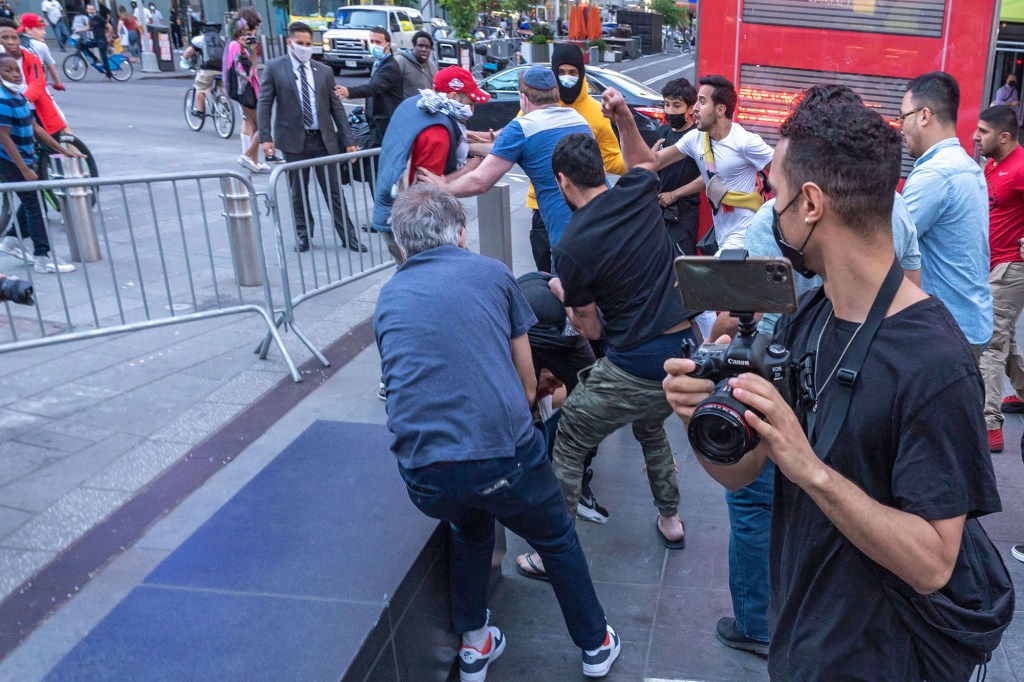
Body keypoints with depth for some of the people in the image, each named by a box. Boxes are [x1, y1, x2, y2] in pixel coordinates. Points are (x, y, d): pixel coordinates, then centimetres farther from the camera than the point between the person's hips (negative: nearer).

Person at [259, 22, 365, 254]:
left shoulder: (324, 71, 7)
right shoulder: (274, 68, 1)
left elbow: (336, 108, 7)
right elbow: (265, 104, -1)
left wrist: (348, 141, 2)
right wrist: (265, 137, -10)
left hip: (324, 139, 1)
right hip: (294, 139, -1)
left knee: (334, 191, 3)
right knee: (298, 192, 8)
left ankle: (348, 236, 10)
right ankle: (303, 235, 22)